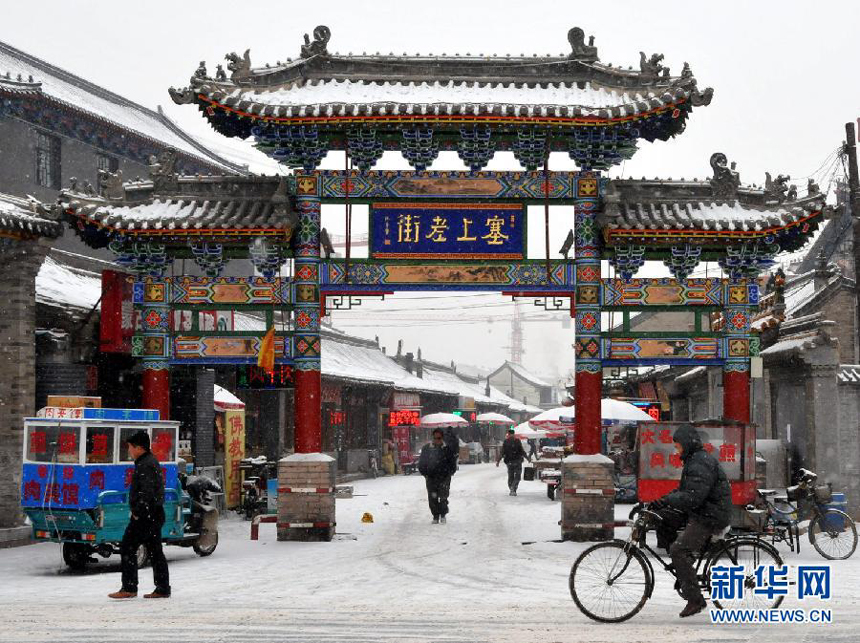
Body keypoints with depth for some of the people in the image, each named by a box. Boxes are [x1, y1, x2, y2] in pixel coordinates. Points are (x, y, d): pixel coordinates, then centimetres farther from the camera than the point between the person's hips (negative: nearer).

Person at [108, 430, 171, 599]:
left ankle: (129, 588, -5)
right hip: (154, 515, 10)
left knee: (128, 548, -5)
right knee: (155, 551, 11)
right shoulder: (151, 462, 17)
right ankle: (163, 589, 11)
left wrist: (137, 512, -19)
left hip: (145, 515, -10)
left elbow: (147, 492, -25)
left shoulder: (145, 466, -16)